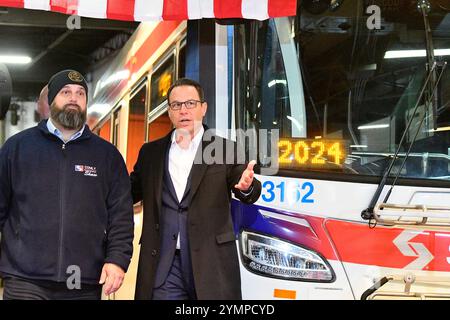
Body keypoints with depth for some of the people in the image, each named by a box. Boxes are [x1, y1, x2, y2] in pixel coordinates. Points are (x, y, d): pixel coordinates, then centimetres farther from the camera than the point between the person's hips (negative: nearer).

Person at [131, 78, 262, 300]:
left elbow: (249, 194, -2)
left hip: (211, 263, -2)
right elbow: (129, 193, 13)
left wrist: (246, 187, -27)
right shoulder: (151, 152, 13)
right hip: (162, 264, 2)